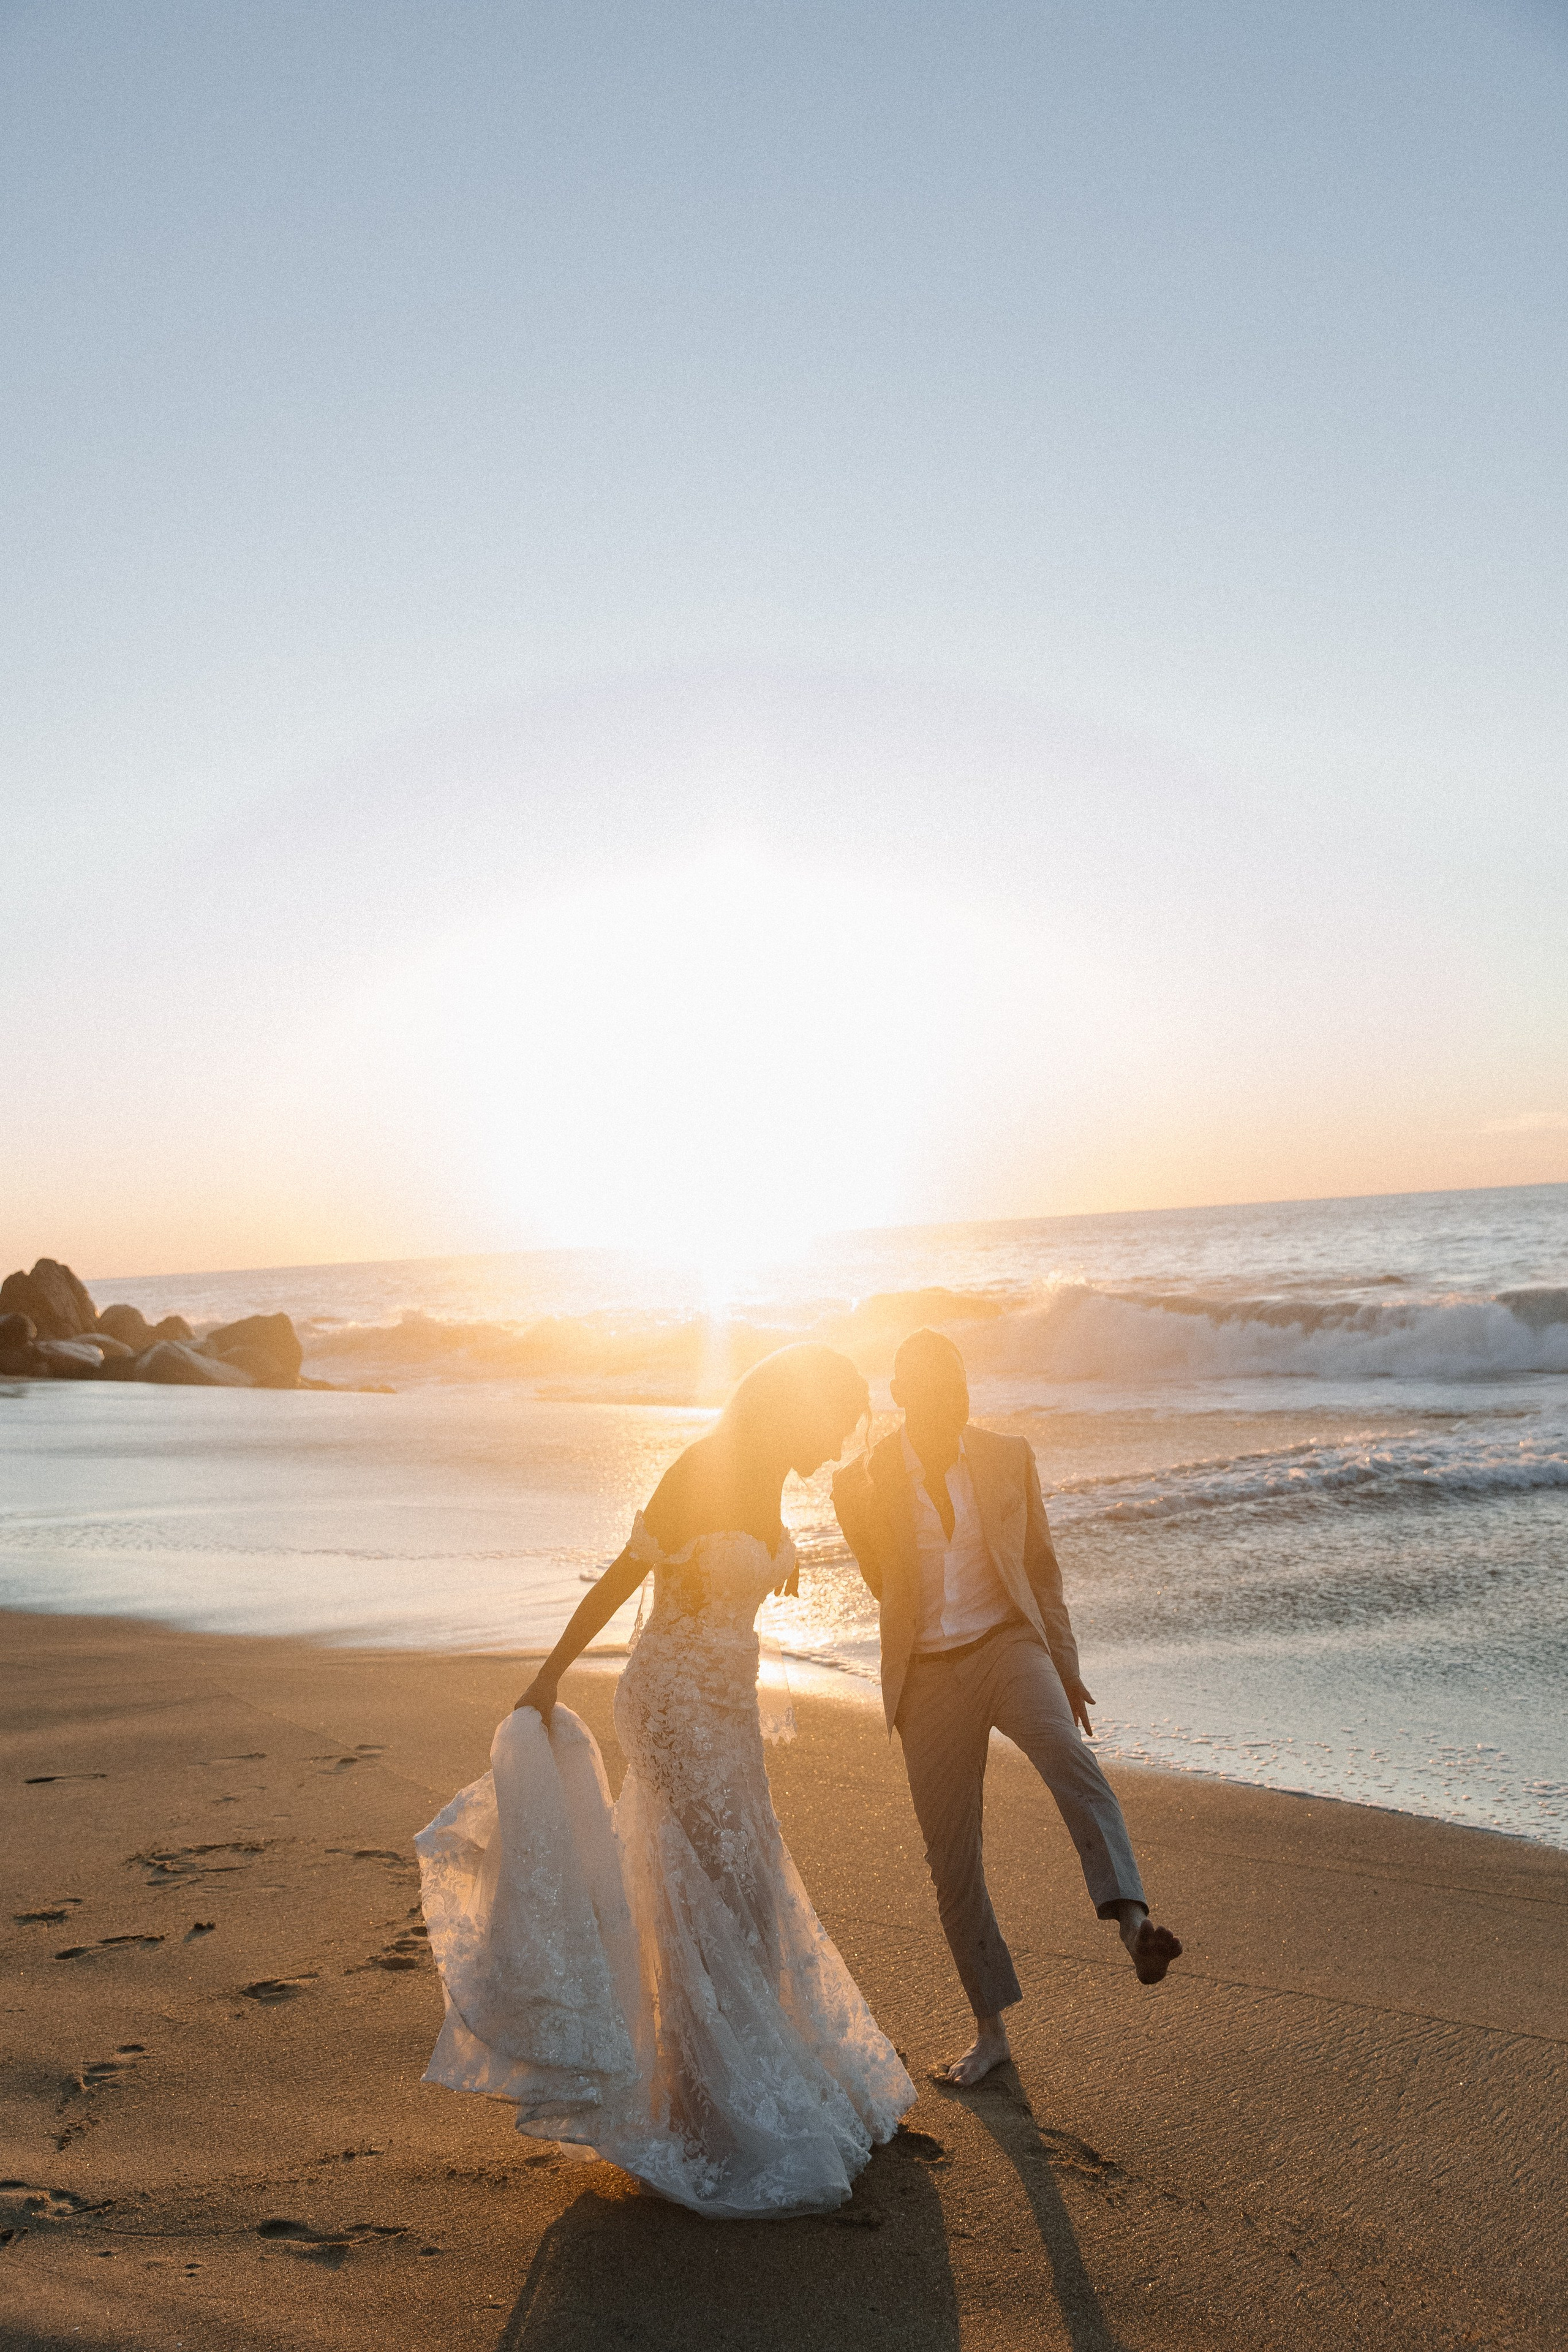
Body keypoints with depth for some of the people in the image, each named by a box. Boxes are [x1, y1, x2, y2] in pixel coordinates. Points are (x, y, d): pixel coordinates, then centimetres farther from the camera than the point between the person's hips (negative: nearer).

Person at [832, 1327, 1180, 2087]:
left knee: (1069, 1759, -33)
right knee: (951, 1859, 5)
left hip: (1009, 1645, 0)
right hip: (929, 1677, 0)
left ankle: (1133, 1923, -42)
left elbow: (1040, 1565, 11)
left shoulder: (1008, 1459, 0)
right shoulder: (865, 1482, -5)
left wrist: (1065, 1665, 13)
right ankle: (990, 2032, 20)